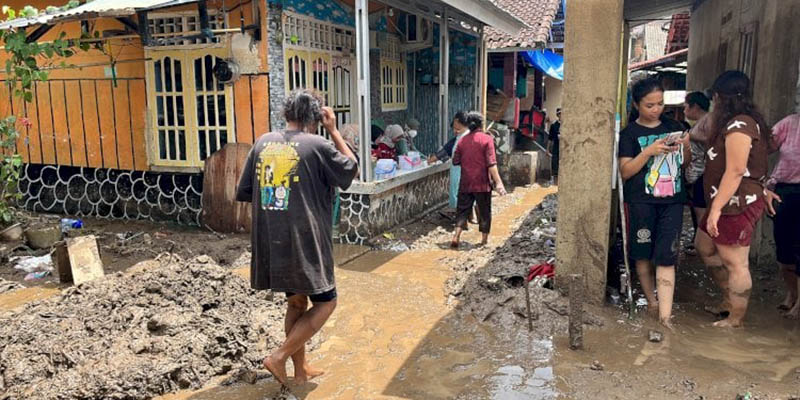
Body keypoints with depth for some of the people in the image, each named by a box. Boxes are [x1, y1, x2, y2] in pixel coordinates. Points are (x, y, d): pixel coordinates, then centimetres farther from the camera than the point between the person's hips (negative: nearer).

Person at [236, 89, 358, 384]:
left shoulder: (262, 143, 5)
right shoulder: (317, 145, -10)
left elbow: (244, 193, 10)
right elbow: (351, 169, 7)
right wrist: (334, 130, 9)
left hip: (269, 243, 6)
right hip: (305, 242, -6)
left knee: (296, 301, 21)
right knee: (325, 303, 11)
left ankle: (300, 369, 30)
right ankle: (279, 357, 3)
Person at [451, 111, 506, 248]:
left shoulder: (462, 140, 3)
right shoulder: (487, 139, -8)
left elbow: (455, 161, 8)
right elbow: (491, 164, -15)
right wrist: (498, 182, -16)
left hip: (465, 183, 3)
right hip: (482, 183, -3)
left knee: (462, 210, 9)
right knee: (484, 211, 10)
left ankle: (456, 237, -4)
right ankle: (485, 239, 18)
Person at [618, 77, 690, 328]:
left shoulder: (673, 127, 9)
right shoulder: (630, 133, -1)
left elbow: (684, 164, 18)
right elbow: (625, 171, -7)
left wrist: (686, 147, -3)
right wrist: (649, 151, -19)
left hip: (672, 200, 2)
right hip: (641, 202, -2)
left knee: (666, 257, -4)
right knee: (643, 254, 9)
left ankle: (665, 314, -4)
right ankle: (652, 301, 28)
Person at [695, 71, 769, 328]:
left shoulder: (738, 125, -18)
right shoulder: (738, 123, 15)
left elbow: (735, 171, -24)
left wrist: (716, 208, -24)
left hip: (737, 204, -11)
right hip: (729, 203, 11)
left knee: (734, 263, -2)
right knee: (704, 247, 20)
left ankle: (735, 319, 10)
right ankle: (730, 300, 31)